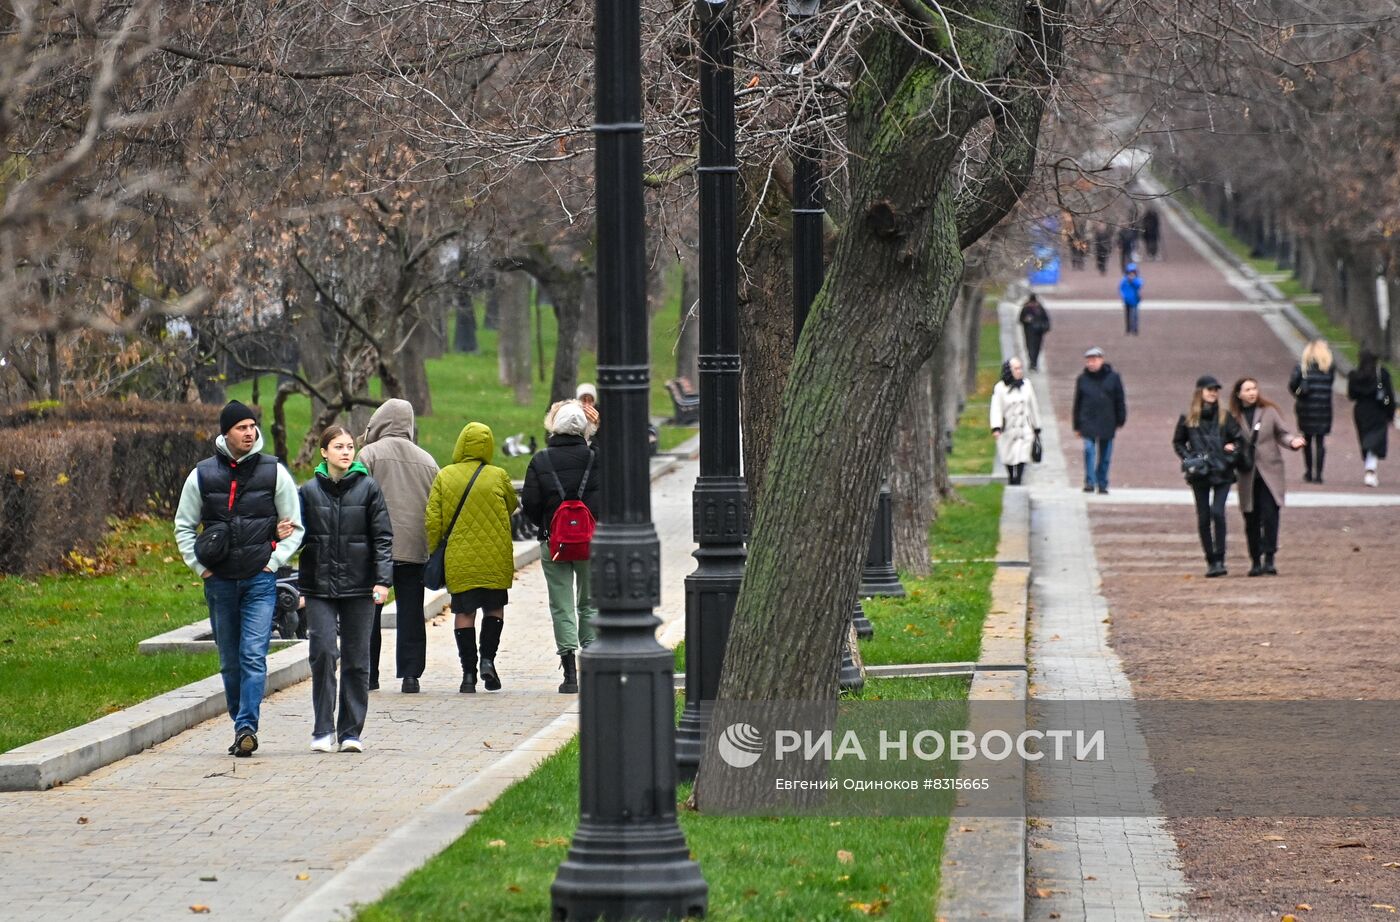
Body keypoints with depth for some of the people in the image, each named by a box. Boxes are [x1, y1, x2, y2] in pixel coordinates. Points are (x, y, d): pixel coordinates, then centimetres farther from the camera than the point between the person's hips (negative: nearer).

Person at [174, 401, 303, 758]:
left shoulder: (274, 472, 1)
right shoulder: (202, 475, 4)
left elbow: (295, 526, 8)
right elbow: (183, 525, 14)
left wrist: (274, 561, -3)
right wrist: (199, 566, 3)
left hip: (260, 580, -2)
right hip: (219, 581, 2)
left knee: (253, 655, -14)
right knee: (230, 660, 8)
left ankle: (247, 725, -19)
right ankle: (241, 725, 18)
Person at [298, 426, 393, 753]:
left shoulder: (368, 488, 3)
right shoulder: (310, 490, 6)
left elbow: (383, 537, 2)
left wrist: (383, 579, -7)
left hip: (359, 586, 0)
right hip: (319, 585, 0)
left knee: (356, 659, 4)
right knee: (323, 651, -12)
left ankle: (351, 732, 11)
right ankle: (323, 730, -5)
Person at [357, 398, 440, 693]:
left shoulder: (369, 454, -3)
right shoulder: (427, 461, 10)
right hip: (415, 548, 3)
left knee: (369, 612, 6)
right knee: (411, 613, 5)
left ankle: (368, 673, 7)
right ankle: (410, 674, 0)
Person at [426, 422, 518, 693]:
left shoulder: (444, 477, -2)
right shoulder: (498, 477, -5)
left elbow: (432, 521, -2)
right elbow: (512, 506, 12)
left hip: (458, 560, 1)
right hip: (494, 558, -1)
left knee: (464, 613, 7)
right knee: (494, 608, 14)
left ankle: (468, 671, 2)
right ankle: (488, 659, -2)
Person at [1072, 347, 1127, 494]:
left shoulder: (1113, 377, 3)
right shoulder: (1082, 379, 6)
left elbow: (1120, 400, 8)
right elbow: (1077, 403, 12)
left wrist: (1120, 421, 4)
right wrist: (1077, 425, 10)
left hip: (1107, 423, 1)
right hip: (1088, 422, -1)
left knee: (1105, 455, 6)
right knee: (1089, 449, -16)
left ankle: (1102, 483, 18)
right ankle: (1089, 482, -14)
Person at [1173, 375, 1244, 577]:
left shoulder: (1225, 417, 4)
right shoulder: (1188, 419, 4)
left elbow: (1239, 439, 9)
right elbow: (1178, 442, 13)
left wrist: (1231, 452, -8)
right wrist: (1187, 457, -2)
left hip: (1221, 472, -1)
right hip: (1199, 475, 1)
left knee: (1217, 512, -17)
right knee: (1203, 518, 4)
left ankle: (1219, 560, -12)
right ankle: (1211, 561, 14)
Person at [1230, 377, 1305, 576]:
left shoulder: (1269, 411, 3)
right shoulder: (1234, 417, 2)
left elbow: (1282, 434, 7)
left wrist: (1293, 441, -12)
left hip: (1269, 472, -1)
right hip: (1247, 475, 1)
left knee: (1270, 514, -13)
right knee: (1252, 520, 6)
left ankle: (1269, 559, -10)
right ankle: (1255, 562, 17)